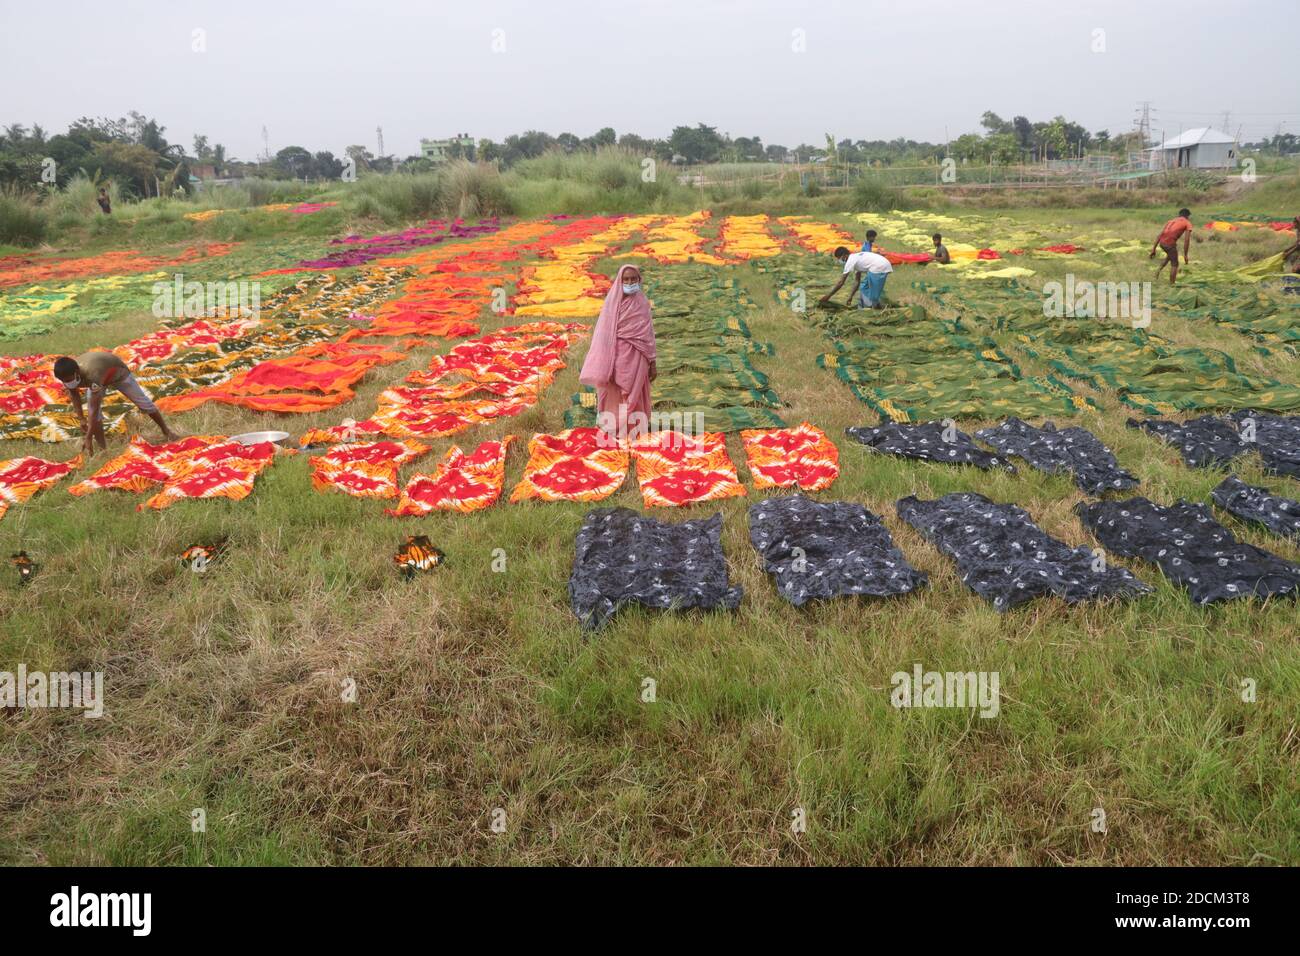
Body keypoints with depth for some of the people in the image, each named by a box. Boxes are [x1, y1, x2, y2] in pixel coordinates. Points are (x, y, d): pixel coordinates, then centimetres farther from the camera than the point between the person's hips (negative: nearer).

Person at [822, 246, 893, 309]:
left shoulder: (850, 261, -5)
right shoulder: (856, 258, 21)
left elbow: (841, 282, -5)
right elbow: (857, 281, 24)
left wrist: (828, 296, 0)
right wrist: (850, 296, 23)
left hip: (879, 268, -10)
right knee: (865, 287, 21)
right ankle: (866, 307, 27)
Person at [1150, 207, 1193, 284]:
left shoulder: (1171, 221, 27)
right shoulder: (1188, 223, 10)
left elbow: (1159, 235, 18)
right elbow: (1186, 240, 0)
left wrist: (1153, 249, 17)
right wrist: (1185, 255, 2)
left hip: (1162, 242, 6)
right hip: (1170, 243, -6)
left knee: (1170, 255, 35)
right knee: (1174, 264, 11)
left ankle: (1159, 269, 17)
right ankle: (1171, 285, 12)